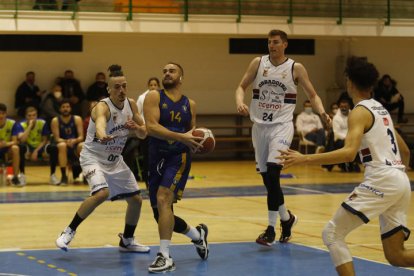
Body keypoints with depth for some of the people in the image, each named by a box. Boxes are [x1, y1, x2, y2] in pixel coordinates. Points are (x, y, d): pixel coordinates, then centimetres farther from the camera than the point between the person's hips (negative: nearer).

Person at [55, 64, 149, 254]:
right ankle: (69, 231, -14)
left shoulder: (131, 104, -4)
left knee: (136, 199, 8)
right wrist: (102, 135, -75)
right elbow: (100, 122, -51)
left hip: (115, 160, 7)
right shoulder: (103, 107, -25)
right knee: (101, 193, -31)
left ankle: (127, 241, 29)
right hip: (93, 157, -7)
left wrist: (136, 128, -20)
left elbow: (144, 134, 4)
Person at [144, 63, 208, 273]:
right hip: (157, 157, 2)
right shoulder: (154, 97, 0)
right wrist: (181, 137, -23)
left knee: (163, 199, -25)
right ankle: (197, 234, 36)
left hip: (179, 156, -2)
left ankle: (165, 256, -24)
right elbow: (151, 127, -15)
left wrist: (198, 141, -2)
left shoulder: (190, 104, 10)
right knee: (161, 215, 8)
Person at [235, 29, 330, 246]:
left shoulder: (296, 68, -2)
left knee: (272, 173, -19)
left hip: (281, 125, -4)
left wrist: (323, 113, -15)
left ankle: (271, 229, -14)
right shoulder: (258, 63, 4)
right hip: (260, 125, 4)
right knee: (267, 178, 8)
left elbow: (312, 95, 4)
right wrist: (239, 102, -14)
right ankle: (286, 218, 30)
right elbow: (242, 86, 9)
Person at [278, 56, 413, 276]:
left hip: (381, 181, -9)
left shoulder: (360, 112, -6)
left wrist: (304, 159, -26)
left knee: (332, 233, -2)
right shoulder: (381, 109, 20)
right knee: (396, 255, 12)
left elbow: (349, 153, -23)